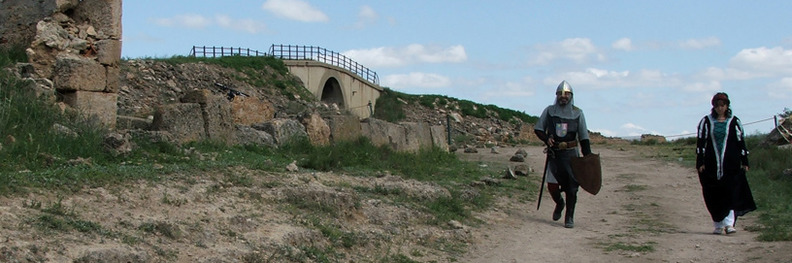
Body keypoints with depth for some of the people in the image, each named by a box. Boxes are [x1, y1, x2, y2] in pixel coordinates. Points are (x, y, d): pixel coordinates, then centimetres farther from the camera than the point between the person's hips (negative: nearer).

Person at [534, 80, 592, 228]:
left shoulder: (577, 113, 4)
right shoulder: (549, 111, 5)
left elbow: (584, 137, 6)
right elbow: (538, 129, 11)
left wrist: (588, 157, 0)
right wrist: (546, 138, -9)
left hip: (571, 154, -1)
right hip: (554, 154, 1)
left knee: (571, 188, -4)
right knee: (552, 186, -3)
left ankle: (569, 218, 6)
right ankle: (559, 203, 29)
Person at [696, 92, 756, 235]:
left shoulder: (734, 122, 7)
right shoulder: (706, 121, 6)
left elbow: (741, 142, 8)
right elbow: (700, 142, 4)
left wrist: (744, 162, 5)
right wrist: (700, 163, -3)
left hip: (731, 164, -1)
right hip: (711, 165, 1)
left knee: (731, 192, -10)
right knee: (714, 196, 2)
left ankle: (729, 223, -14)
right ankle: (718, 225, 10)